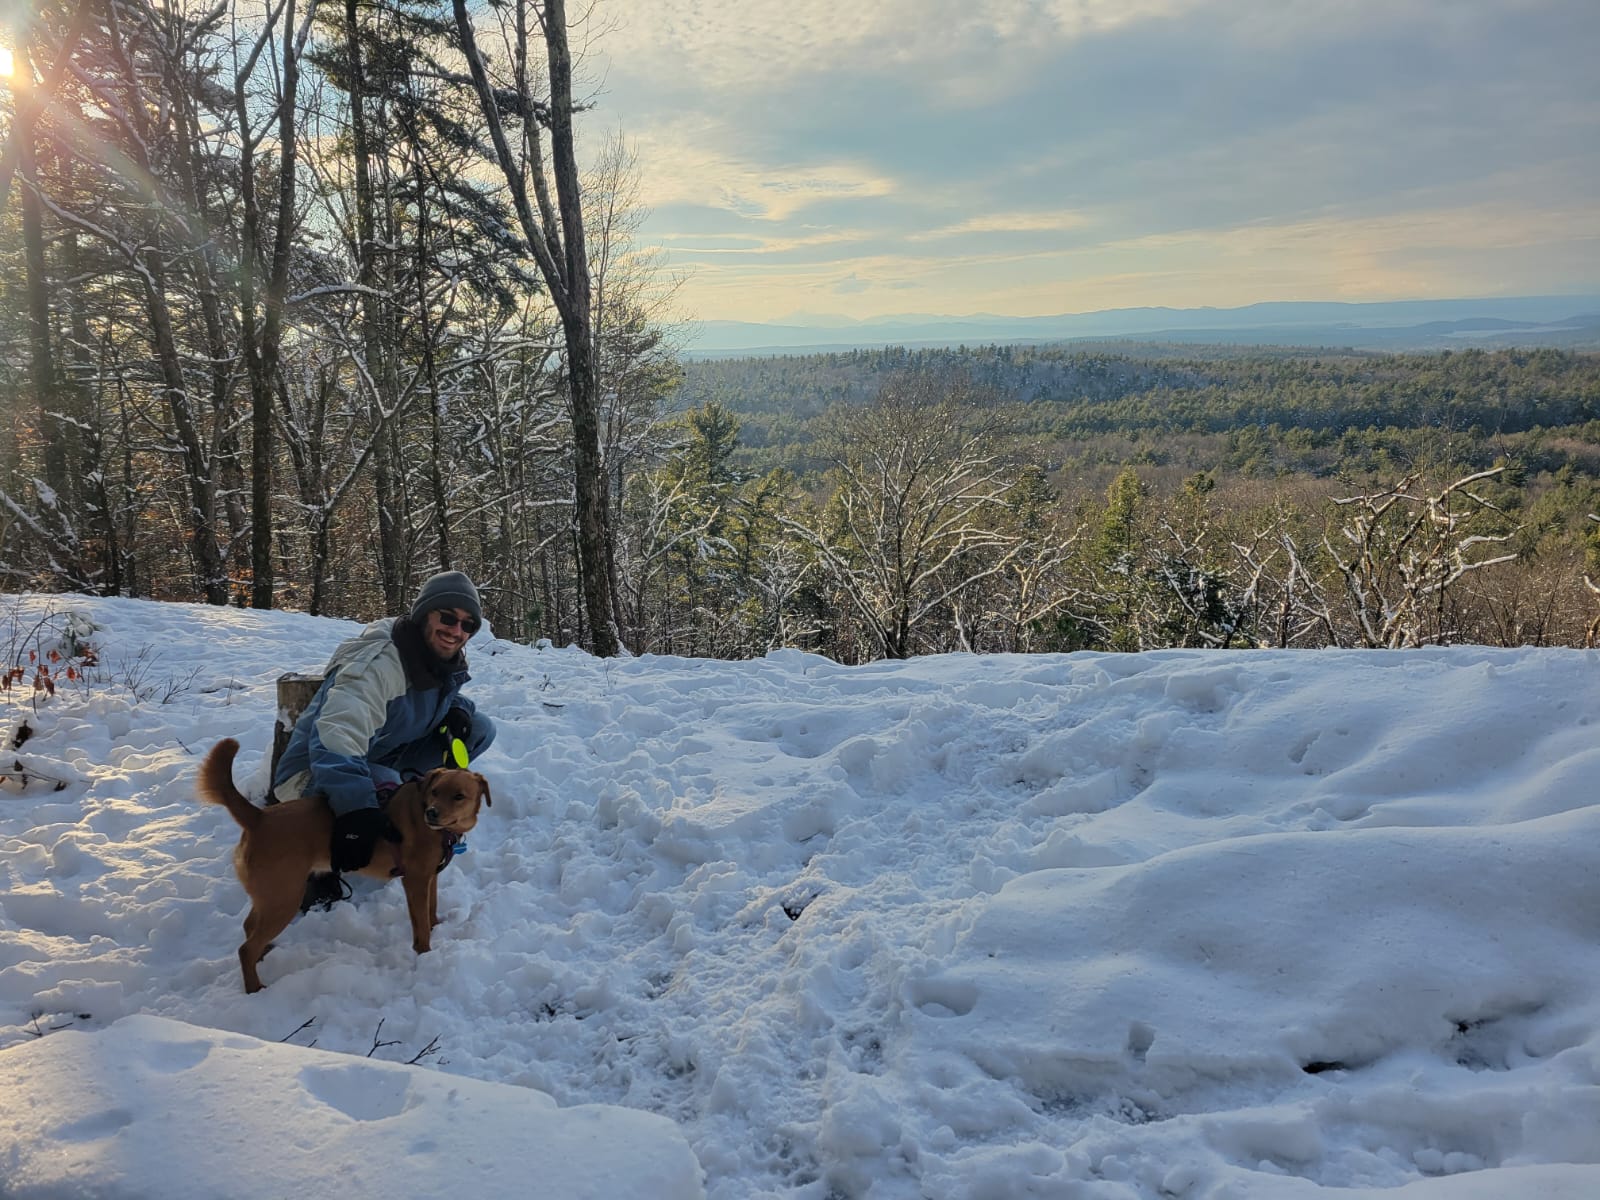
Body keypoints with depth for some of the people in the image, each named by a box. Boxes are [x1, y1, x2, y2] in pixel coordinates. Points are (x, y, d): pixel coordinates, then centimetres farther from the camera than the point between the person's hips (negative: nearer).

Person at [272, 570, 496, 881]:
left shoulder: (445, 661, -4)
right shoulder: (381, 663, -30)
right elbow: (338, 731, -46)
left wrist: (455, 708, -8)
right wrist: (355, 806, -61)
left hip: (380, 760, 8)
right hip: (314, 774, -8)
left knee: (480, 729, -5)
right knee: (383, 787, -42)